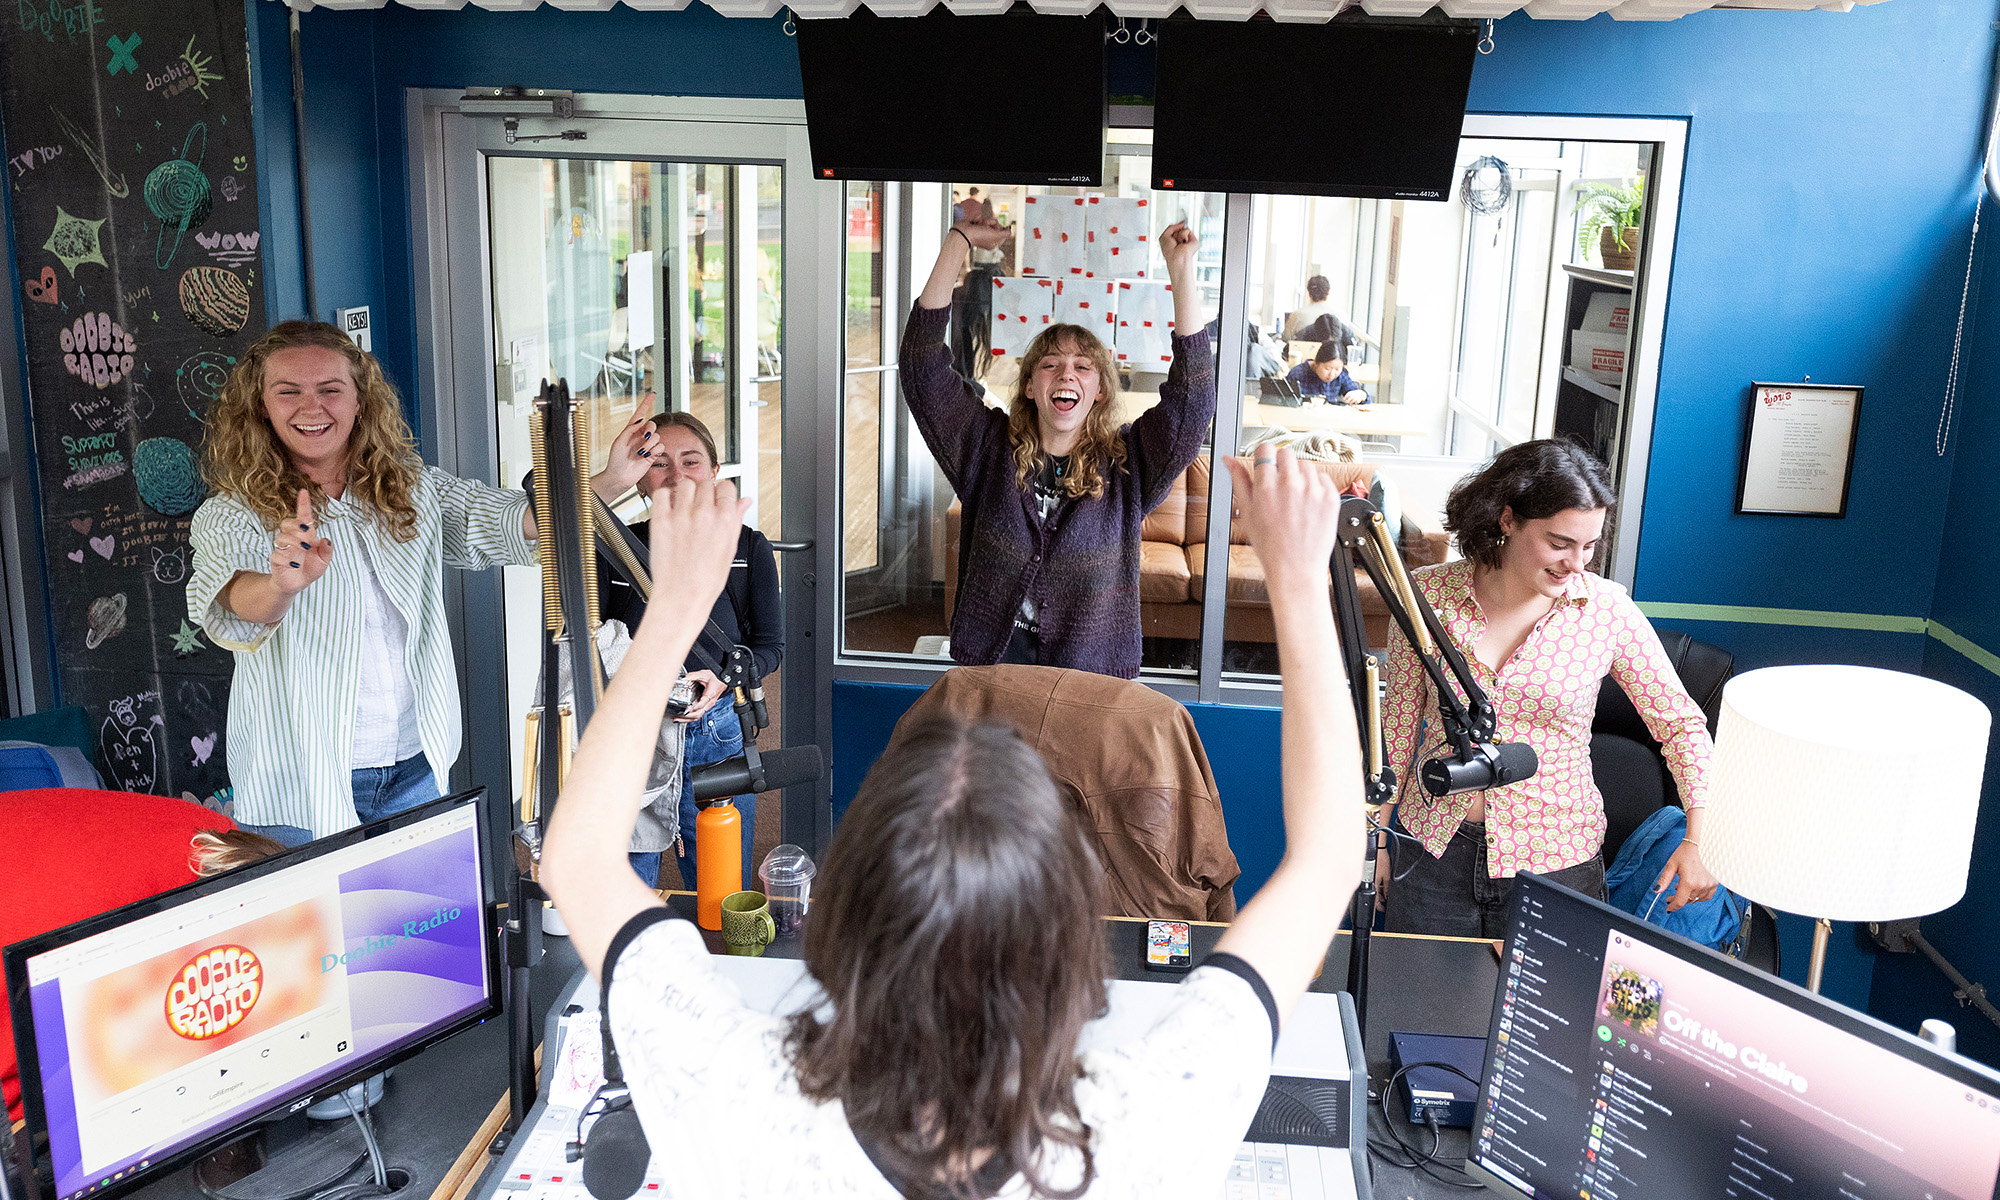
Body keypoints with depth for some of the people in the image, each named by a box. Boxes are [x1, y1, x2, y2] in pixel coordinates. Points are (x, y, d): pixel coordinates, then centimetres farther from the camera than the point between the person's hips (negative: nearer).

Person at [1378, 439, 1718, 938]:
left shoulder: (1608, 610, -10)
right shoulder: (1428, 593, -8)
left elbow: (1682, 724, 0)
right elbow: (1400, 719, 2)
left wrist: (1697, 841, -12)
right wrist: (1376, 838, 5)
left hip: (1555, 860, -1)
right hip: (1433, 854, 1)